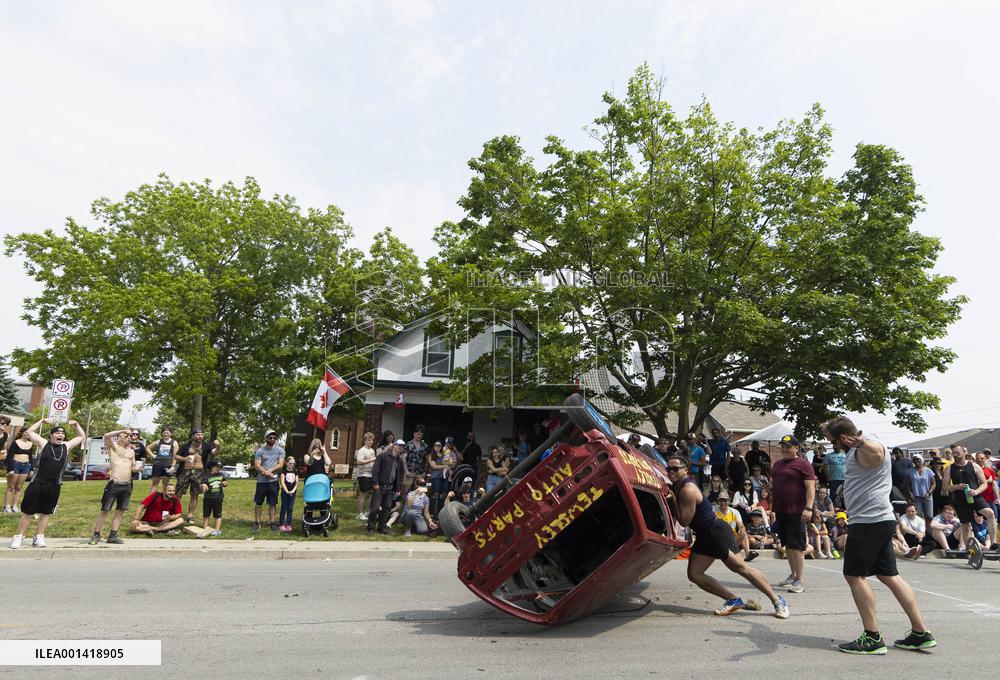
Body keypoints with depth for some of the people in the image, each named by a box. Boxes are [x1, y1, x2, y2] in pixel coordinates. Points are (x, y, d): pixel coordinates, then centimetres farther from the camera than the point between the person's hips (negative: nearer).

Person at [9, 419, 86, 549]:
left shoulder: (67, 446, 9)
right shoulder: (44, 444, 2)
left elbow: (82, 437, 18)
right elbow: (30, 432, 2)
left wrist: (76, 424, 12)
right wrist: (42, 421, 3)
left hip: (54, 486, 3)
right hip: (37, 483, -3)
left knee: (45, 513, 10)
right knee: (27, 512, 3)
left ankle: (38, 538, 18)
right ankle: (18, 537, 13)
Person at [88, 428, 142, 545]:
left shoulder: (131, 451, 16)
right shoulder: (113, 446, 1)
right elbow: (107, 436, -20)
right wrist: (123, 430, -17)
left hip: (127, 485, 5)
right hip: (114, 484, -5)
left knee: (120, 511, 7)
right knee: (105, 510, -1)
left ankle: (113, 536, 13)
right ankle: (96, 535, 8)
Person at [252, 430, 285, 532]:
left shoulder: (280, 450, 4)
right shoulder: (260, 451, 3)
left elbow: (281, 465, -4)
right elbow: (257, 466, -5)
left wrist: (269, 471, -15)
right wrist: (267, 473, -17)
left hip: (274, 481, 0)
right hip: (261, 481, 0)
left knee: (272, 503, 5)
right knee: (258, 503, 5)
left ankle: (272, 522, 12)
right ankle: (257, 523, 13)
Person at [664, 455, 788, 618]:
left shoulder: (688, 490, -23)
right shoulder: (676, 487, 6)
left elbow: (684, 521, -23)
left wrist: (673, 500, -18)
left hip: (716, 531, -9)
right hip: (703, 535, 9)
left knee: (740, 567, -7)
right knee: (694, 575, 1)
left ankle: (777, 600, 8)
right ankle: (734, 600, 9)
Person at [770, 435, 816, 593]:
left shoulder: (803, 464, -6)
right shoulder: (777, 464, 16)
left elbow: (810, 487, -13)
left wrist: (808, 508, -21)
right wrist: (772, 507, 20)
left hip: (796, 512, -7)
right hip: (780, 511, 8)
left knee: (796, 546, -6)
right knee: (787, 545, 14)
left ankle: (799, 580, -1)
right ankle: (793, 575, 26)